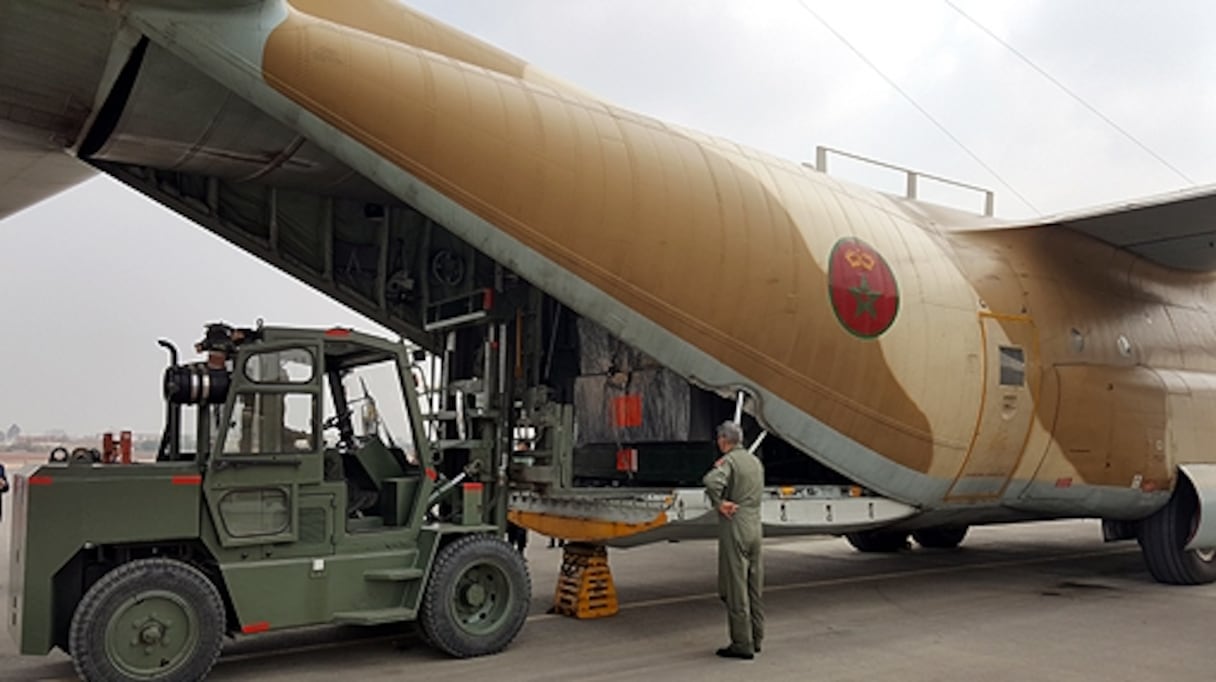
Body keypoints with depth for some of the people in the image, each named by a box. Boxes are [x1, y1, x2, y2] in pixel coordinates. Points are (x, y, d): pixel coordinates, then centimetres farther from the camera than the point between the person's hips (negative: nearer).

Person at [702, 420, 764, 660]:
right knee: (754, 587, 14)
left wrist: (718, 503, -18)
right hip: (755, 526, 8)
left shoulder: (728, 461, -12)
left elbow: (711, 481, -33)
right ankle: (755, 638, 22)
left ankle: (742, 644, 2)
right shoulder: (756, 461, 13)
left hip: (734, 530, -8)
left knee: (735, 589, -2)